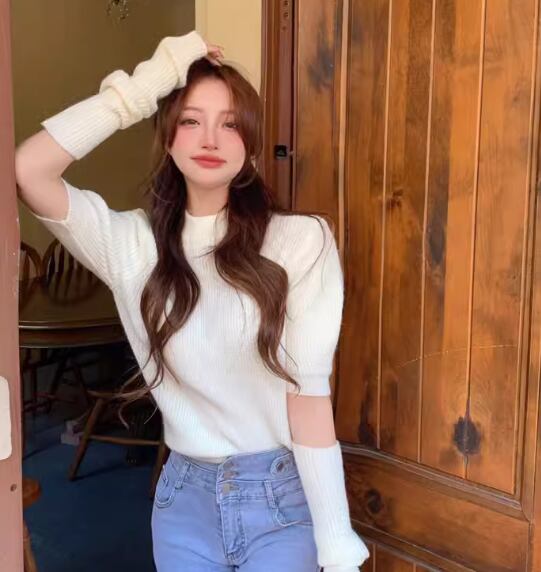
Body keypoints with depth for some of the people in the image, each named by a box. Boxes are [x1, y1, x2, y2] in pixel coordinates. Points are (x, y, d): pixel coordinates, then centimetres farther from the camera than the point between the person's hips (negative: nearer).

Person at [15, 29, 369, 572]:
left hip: (282, 495, -3)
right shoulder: (134, 243, -3)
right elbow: (27, 170, -15)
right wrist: (144, 86, -14)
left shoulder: (300, 239, -12)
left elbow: (309, 394, -13)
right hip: (184, 495, 3)